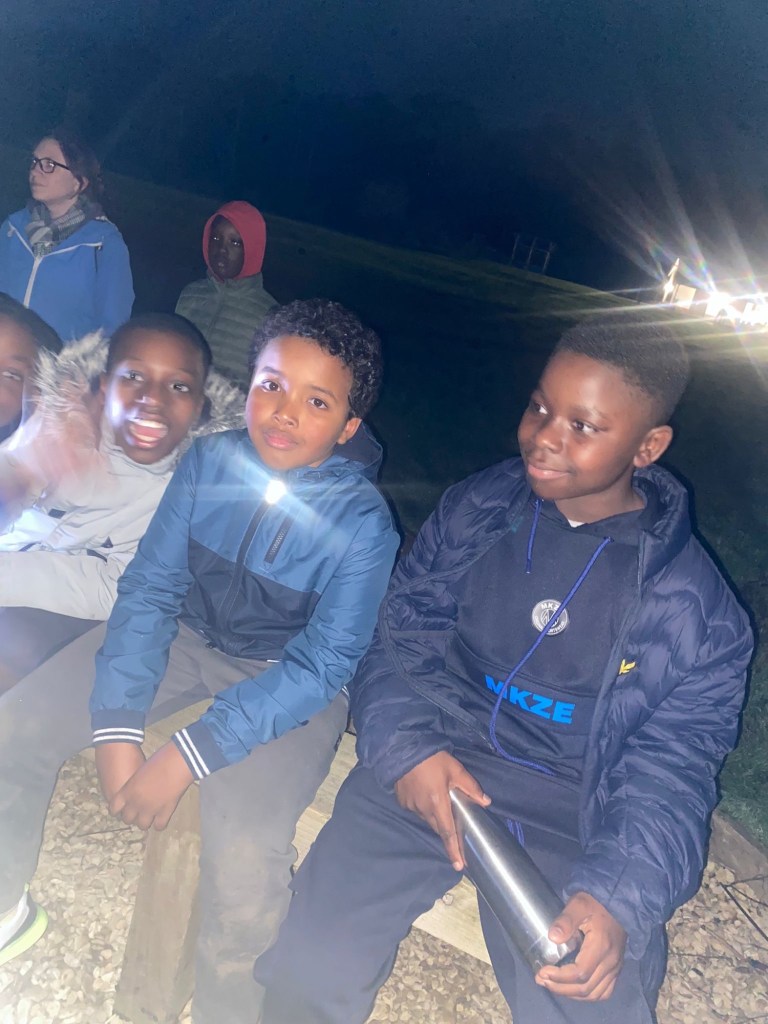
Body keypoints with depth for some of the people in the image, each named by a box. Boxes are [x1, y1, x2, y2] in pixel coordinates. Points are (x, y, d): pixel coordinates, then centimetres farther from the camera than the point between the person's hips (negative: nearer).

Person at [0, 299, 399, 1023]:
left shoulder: (362, 523, -21)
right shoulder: (208, 462, -11)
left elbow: (320, 666, -21)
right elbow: (149, 589, -8)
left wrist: (187, 757, -26)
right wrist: (118, 727, -18)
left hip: (291, 679, -4)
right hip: (187, 635, 5)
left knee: (244, 851, -26)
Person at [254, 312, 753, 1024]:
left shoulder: (693, 604, -4)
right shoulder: (474, 509, 2)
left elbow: (668, 770, -4)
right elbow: (401, 639, 3)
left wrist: (616, 898, -21)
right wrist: (405, 748, -15)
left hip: (572, 822, 0)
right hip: (428, 768, 1)